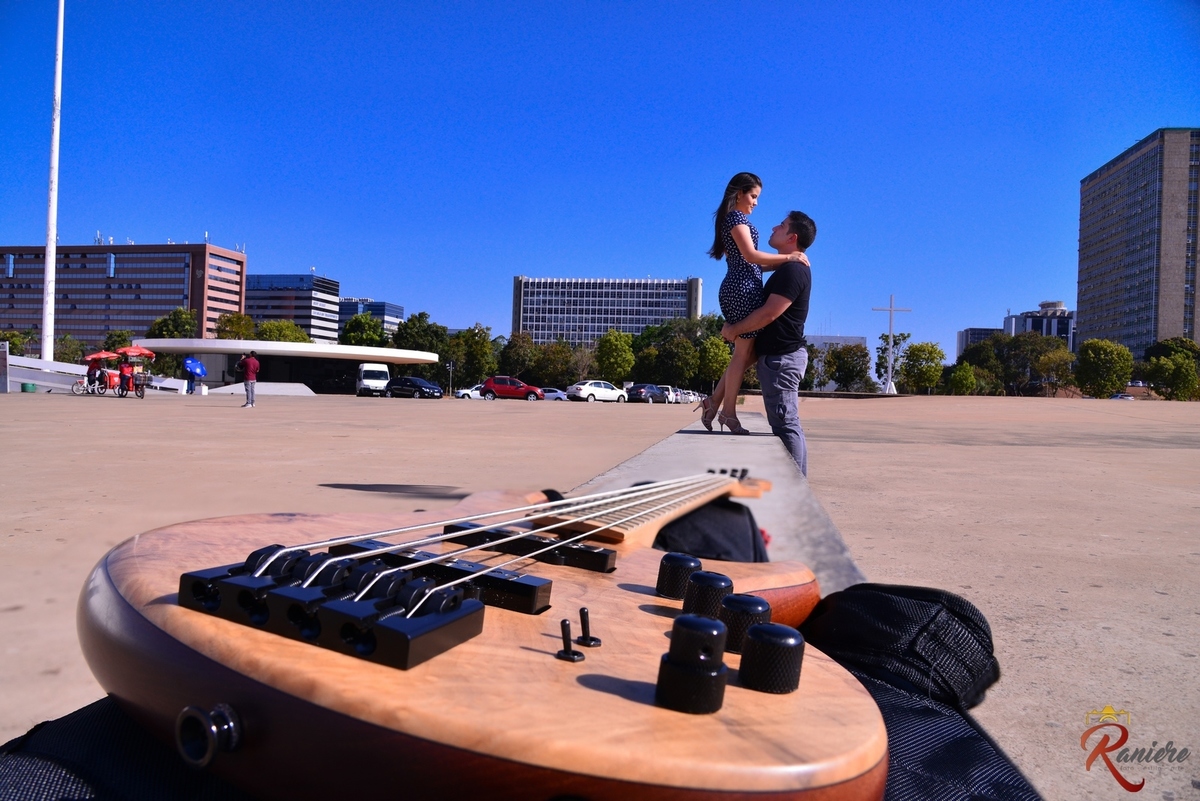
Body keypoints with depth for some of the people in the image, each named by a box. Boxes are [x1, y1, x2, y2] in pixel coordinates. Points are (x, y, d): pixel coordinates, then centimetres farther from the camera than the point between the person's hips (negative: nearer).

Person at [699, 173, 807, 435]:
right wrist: (789, 257, -14)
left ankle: (715, 402, 10)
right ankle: (728, 412, -1)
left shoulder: (730, 218, 24)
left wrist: (782, 264, 13)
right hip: (744, 289, -10)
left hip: (738, 288, 10)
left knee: (747, 351, 11)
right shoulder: (736, 217, -6)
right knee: (744, 352, -6)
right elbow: (751, 255, -18)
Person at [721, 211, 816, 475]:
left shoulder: (792, 270, -16)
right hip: (784, 355, 11)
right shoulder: (792, 268, 17)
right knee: (789, 424, 13)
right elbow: (769, 309, 26)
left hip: (781, 357, -11)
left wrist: (734, 329, -10)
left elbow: (768, 314, -21)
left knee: (785, 423, -8)